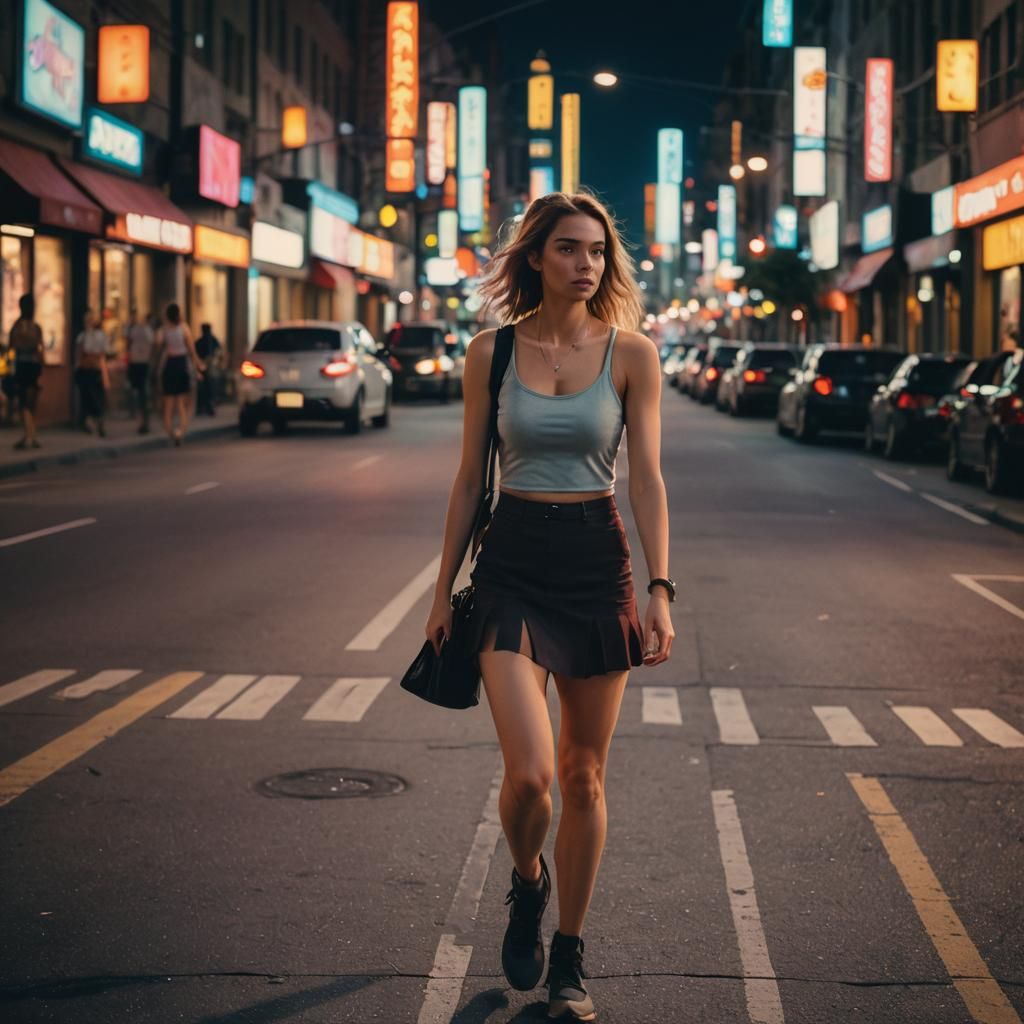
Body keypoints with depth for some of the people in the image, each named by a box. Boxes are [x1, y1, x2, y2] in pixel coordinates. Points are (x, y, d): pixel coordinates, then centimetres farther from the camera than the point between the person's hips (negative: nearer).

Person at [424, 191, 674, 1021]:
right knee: (529, 772, -14)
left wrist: (660, 591, -11)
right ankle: (527, 884, 21)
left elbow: (648, 480, -3)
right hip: (513, 563, 0)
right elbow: (470, 479, 6)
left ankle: (569, 957, 23)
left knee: (584, 775, 7)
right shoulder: (492, 353, 1)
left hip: (598, 562, 1)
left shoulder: (631, 354, -1)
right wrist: (444, 589, 8)